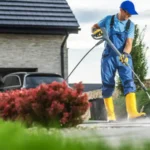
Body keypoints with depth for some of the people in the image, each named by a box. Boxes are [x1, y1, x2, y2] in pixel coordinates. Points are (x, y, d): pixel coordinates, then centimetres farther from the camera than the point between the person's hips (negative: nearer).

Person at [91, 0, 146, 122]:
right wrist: (96, 31, -6)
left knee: (129, 82, -14)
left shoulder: (130, 25, 3)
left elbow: (129, 43, -8)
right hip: (109, 57, 0)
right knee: (107, 85, -1)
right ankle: (111, 115, 4)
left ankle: (132, 112, -23)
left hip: (124, 57, 0)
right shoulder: (108, 20, 3)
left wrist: (125, 54, -26)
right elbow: (94, 27, 18)